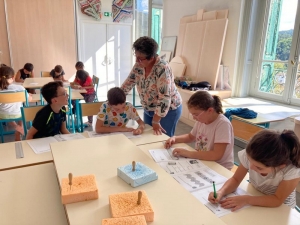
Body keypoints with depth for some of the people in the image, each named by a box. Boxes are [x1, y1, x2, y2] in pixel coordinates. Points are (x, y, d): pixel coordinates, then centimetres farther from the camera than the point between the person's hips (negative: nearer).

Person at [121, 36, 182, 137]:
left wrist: (156, 121, -26)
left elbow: (164, 98, -29)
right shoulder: (139, 65, -8)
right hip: (149, 109, 7)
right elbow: (128, 83, 3)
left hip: (168, 110, -6)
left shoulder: (162, 69, -28)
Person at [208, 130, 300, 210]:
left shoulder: (292, 170, -28)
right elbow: (235, 179, -10)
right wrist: (221, 192, -26)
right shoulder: (249, 156, -23)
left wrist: (246, 200, -29)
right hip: (255, 199, 2)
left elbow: (278, 200, -19)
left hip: (279, 210, -2)